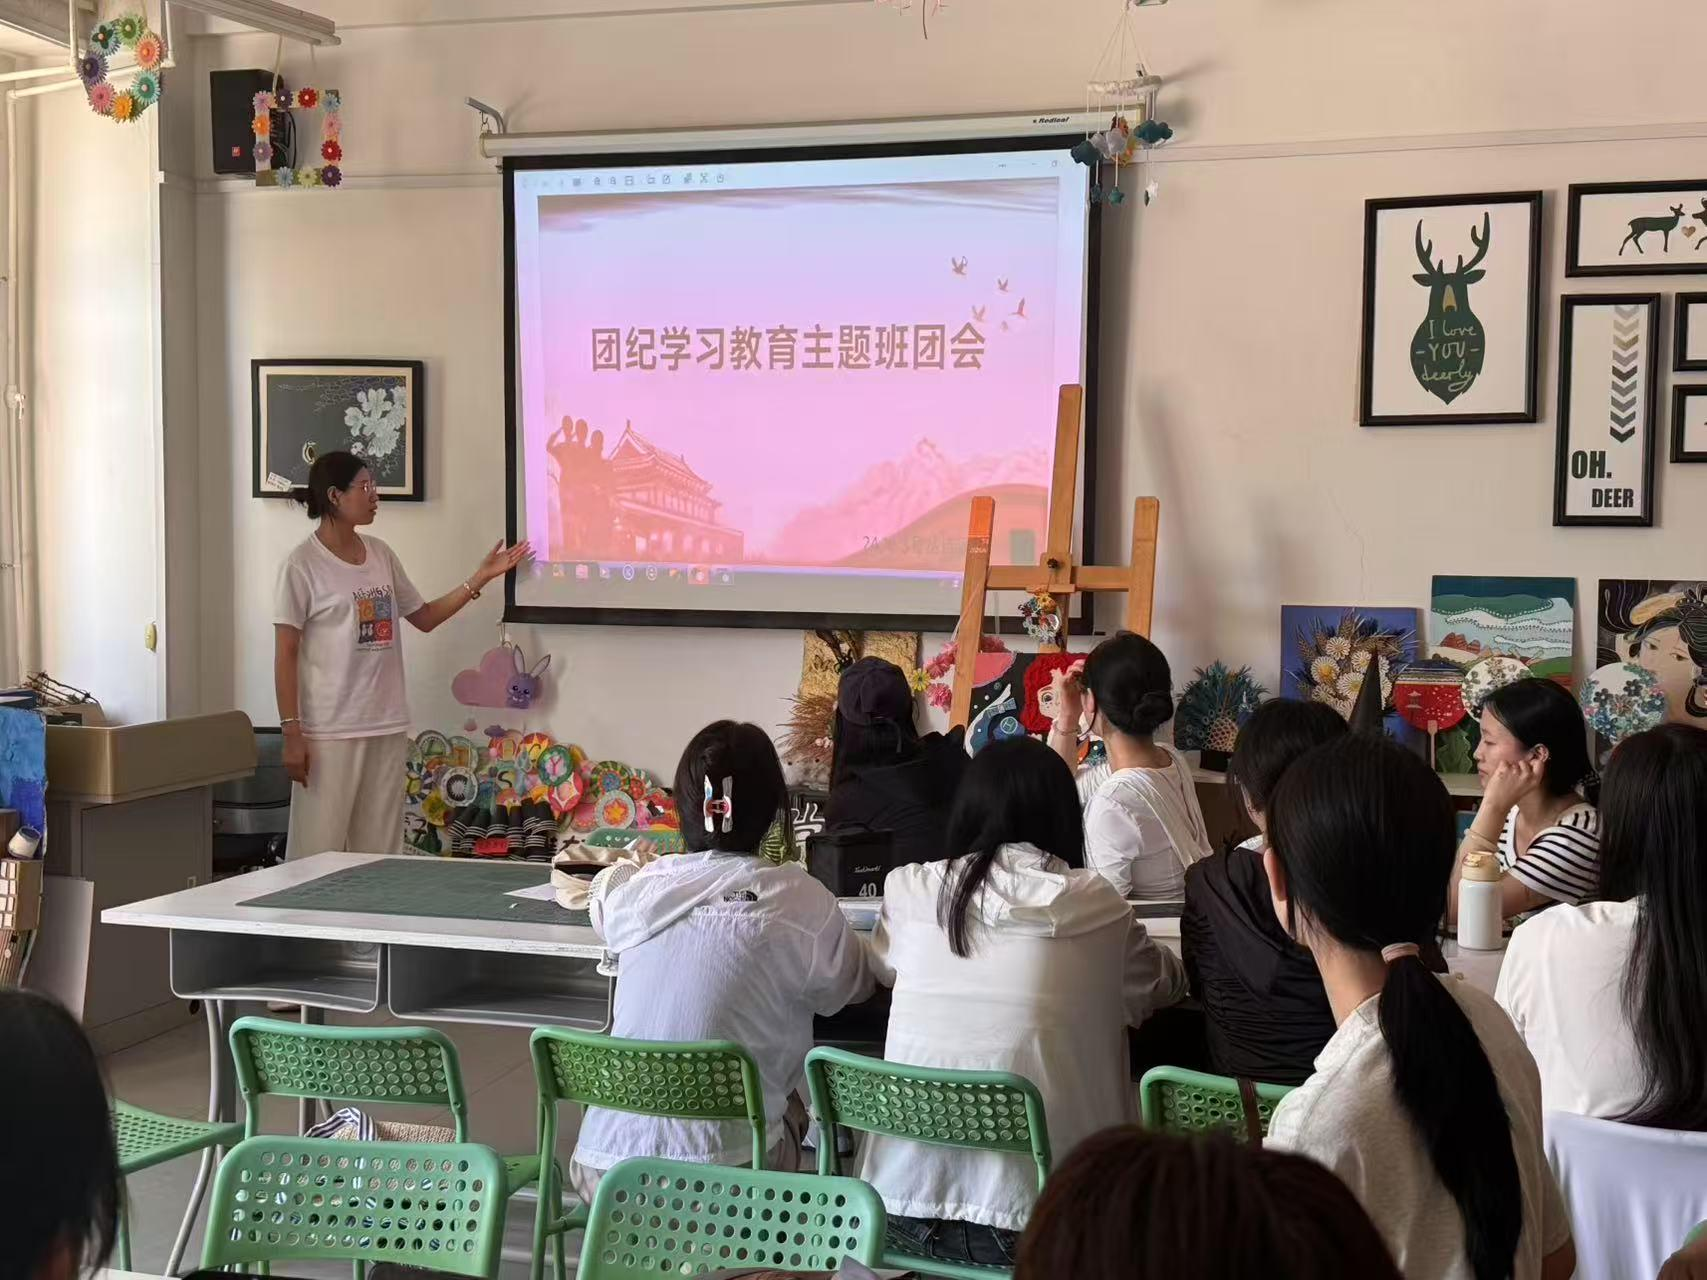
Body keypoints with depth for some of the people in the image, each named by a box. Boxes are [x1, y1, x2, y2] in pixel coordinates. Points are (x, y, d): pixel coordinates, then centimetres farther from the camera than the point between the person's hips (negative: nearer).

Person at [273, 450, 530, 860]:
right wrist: (292, 732, -13)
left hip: (387, 725, 6)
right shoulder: (302, 565, -8)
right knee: (319, 850, -4)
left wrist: (480, 578, 11)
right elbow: (285, 655, -9)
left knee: (379, 849, 8)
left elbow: (424, 617, 20)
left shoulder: (381, 555, 10)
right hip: (329, 730, -6)